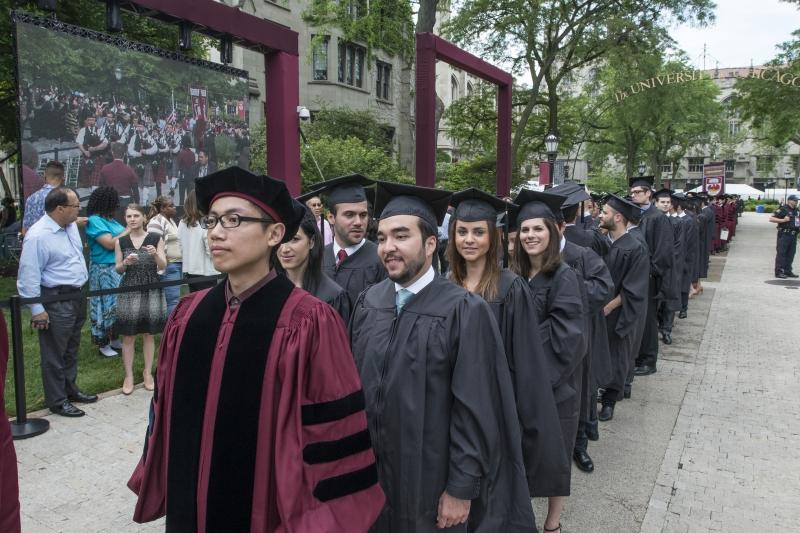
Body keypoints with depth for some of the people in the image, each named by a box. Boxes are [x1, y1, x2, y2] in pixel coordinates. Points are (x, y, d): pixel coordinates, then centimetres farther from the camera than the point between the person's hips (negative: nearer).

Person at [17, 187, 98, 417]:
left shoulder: (71, 226, 5)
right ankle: (57, 401, 16)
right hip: (56, 301, -9)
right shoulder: (38, 236, -21)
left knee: (71, 349, 20)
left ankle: (70, 389, 35)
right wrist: (36, 309, -19)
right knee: (54, 354, 4)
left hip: (76, 296, 9)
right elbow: (29, 276, -19)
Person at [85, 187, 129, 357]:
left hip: (119, 269, 8)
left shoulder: (111, 220, 10)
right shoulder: (94, 220, -12)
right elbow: (110, 244, -19)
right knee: (106, 306, 0)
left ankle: (112, 338, 24)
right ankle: (103, 344, 10)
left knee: (117, 305, 13)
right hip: (104, 271, -8)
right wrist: (127, 231, -10)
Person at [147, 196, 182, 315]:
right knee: (173, 300, -11)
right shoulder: (156, 222, -11)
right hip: (168, 267, -9)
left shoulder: (171, 220, 18)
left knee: (175, 299, 11)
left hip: (178, 264, 9)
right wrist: (160, 269, -19)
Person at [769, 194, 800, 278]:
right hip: (784, 234, -8)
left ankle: (788, 271, 18)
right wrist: (783, 220, -19)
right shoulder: (782, 209, -7)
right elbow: (771, 219, -13)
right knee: (781, 253, -5)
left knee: (791, 254, 10)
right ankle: (779, 272, -3)